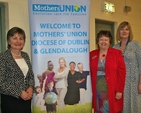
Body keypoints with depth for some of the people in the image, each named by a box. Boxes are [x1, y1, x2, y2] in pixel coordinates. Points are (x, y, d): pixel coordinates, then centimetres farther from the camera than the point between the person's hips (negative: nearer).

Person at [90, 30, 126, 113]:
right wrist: (90, 89, 5)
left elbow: (122, 72, -6)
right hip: (97, 90, 3)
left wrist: (119, 90, -10)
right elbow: (90, 73, 9)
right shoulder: (92, 54, 6)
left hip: (112, 90, -3)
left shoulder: (117, 53, -2)